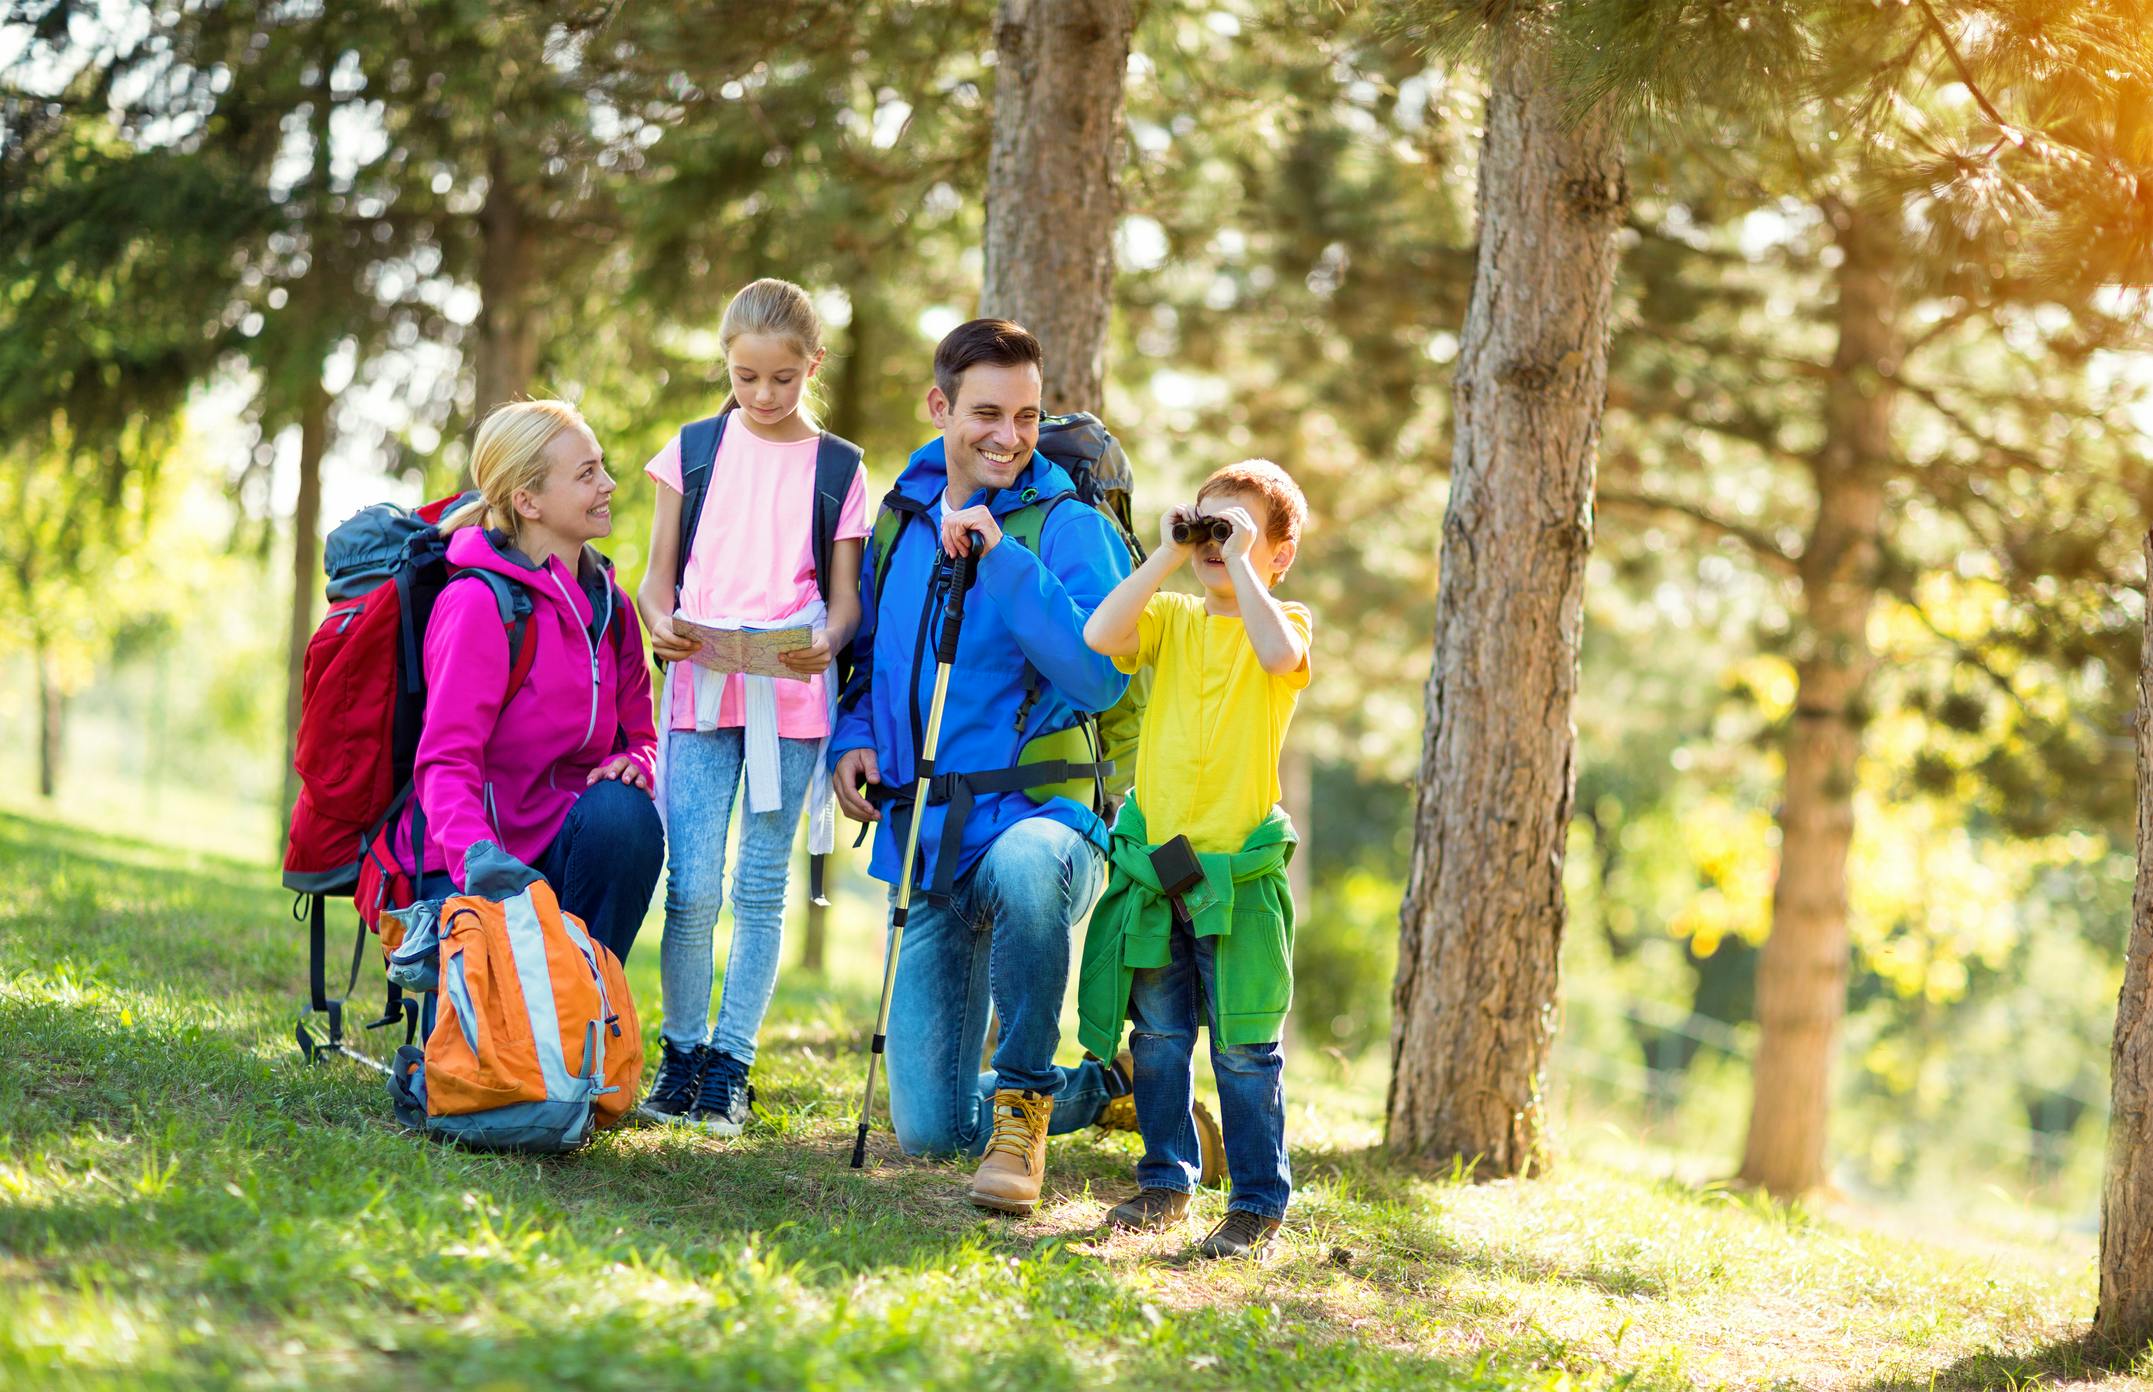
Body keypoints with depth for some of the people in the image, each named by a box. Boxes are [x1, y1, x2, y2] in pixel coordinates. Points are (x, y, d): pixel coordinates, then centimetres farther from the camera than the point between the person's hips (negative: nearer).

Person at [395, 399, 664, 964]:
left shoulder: (609, 604, 8)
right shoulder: (479, 603, -15)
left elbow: (638, 734, 16)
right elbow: (447, 759, -22)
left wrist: (633, 762, -11)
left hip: (560, 840, 7)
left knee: (625, 813, -28)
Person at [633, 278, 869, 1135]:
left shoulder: (839, 468, 7)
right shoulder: (694, 450, 9)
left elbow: (845, 594, 5)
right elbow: (658, 574, 10)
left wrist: (826, 641, -17)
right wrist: (660, 622, -12)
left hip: (791, 696, 0)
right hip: (699, 687, 0)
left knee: (761, 888, 2)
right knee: (692, 887, -7)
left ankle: (730, 1063, 9)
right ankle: (681, 1054, 7)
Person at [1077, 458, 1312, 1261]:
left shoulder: (1283, 623, 0)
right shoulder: (1169, 619, 8)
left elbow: (1279, 655, -25)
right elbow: (1099, 635, -12)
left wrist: (1237, 562, -18)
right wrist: (1168, 556, -11)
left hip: (1238, 870, -4)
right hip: (1152, 857, 4)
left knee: (1243, 1046, -1)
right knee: (1157, 1036, 10)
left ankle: (1259, 1201, 8)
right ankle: (1166, 1181, 23)